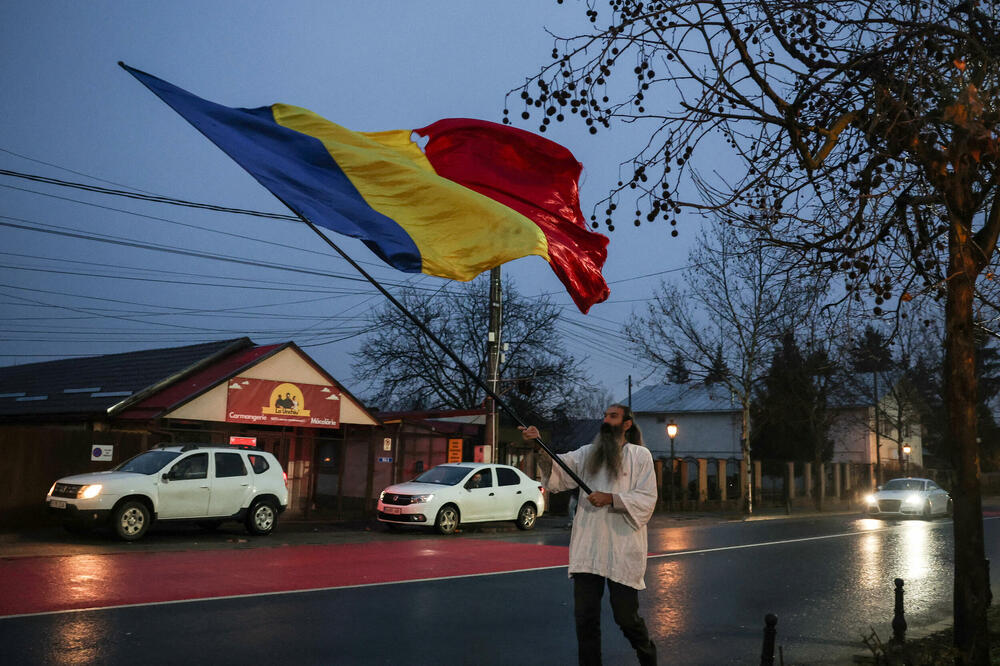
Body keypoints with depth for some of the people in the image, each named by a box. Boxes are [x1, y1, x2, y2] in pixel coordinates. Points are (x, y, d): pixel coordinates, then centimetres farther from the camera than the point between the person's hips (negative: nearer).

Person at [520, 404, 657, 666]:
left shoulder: (640, 455, 1)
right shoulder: (587, 453, 11)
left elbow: (646, 499, -6)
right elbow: (558, 470, -4)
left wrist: (611, 498, -17)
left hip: (623, 549, -3)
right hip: (588, 549, 3)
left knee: (626, 616, 6)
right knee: (585, 617, 5)